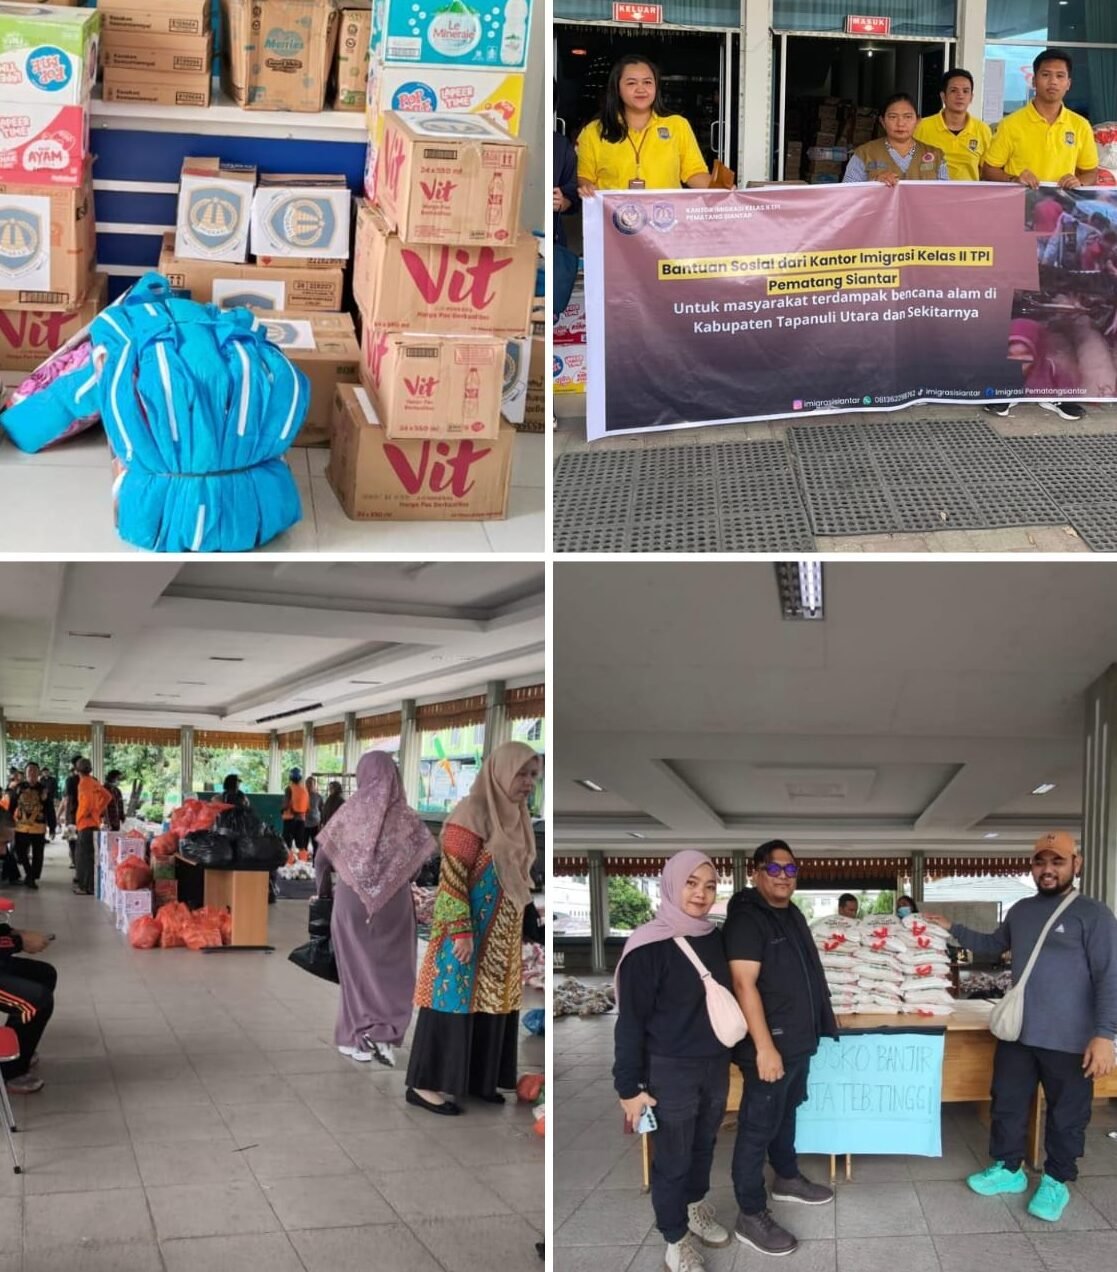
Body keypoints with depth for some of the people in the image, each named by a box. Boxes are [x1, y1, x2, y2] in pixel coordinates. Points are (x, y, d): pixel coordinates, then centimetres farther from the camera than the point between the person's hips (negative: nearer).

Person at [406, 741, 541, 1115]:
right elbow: (452, 877, -18)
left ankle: (476, 1079, 20)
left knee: (490, 1002, 11)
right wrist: (462, 932, -22)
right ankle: (424, 1084, 3)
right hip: (470, 930, -8)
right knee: (455, 999, -4)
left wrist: (516, 930, 17)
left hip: (502, 934, 8)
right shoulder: (472, 813, -15)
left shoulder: (515, 817, 9)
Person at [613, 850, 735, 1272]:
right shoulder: (648, 947, -20)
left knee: (703, 1145, 22)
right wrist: (630, 1087, -14)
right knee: (672, 1160, 8)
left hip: (715, 1065, 6)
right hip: (670, 1071, -6)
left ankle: (696, 1210, 44)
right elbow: (630, 1021, -16)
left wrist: (728, 1056, 14)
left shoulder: (714, 938, 0)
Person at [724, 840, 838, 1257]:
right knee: (758, 1126, -2)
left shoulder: (792, 915, 10)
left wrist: (812, 1030, 21)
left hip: (799, 1040, 9)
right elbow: (744, 985, -24)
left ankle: (787, 1179, 42)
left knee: (785, 1113, 24)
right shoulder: (747, 918, -18)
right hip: (770, 1044, -9)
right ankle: (751, 1216, 5)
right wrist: (765, 1046, -28)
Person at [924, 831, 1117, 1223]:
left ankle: (1056, 1182, 26)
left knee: (1066, 1115, 9)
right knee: (1007, 1104, 15)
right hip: (1018, 1033, 6)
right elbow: (993, 946, 28)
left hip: (1069, 1040, -6)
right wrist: (953, 930, 18)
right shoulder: (1021, 911, 9)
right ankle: (1008, 1169, 33)